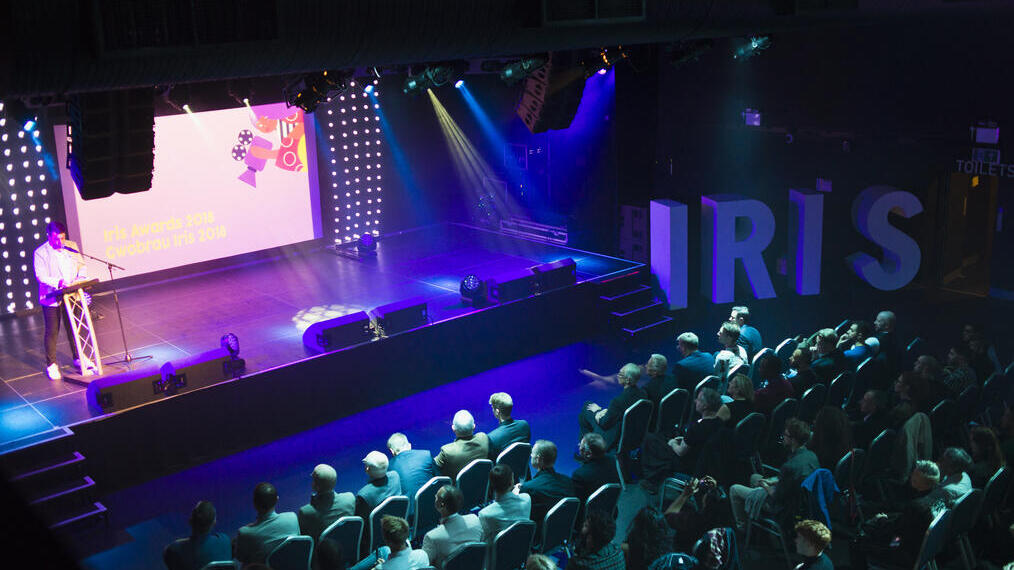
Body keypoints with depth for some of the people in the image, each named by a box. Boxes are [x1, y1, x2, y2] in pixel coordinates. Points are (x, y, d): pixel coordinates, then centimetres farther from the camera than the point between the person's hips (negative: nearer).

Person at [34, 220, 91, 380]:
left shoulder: (70, 247, 6)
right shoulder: (40, 253, -9)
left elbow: (81, 265, 11)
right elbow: (41, 276, -16)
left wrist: (80, 278, -9)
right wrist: (58, 282, -31)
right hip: (51, 298, -4)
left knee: (73, 328, 16)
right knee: (52, 331, 1)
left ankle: (78, 357, 32)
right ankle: (51, 364, 12)